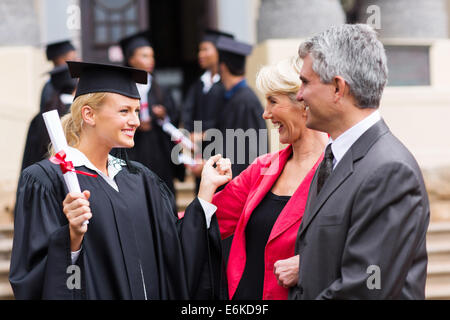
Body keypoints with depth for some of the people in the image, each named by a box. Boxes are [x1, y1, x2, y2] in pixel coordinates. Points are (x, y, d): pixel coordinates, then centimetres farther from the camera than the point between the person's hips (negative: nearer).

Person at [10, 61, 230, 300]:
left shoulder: (139, 179, 7)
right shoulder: (45, 179, -12)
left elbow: (175, 251, 2)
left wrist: (206, 189, 0)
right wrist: (73, 237, -34)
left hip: (147, 294, 6)